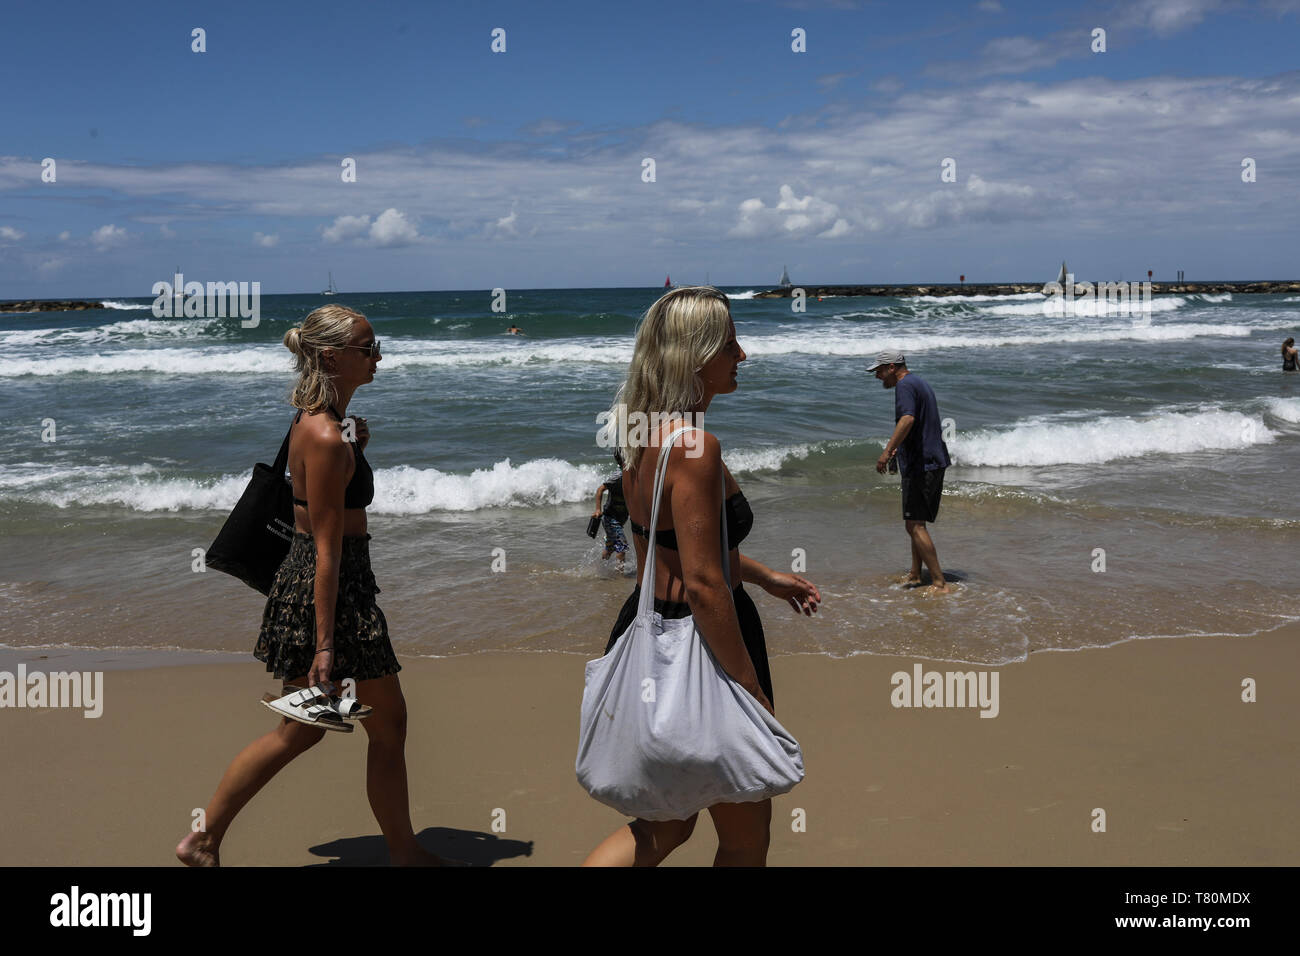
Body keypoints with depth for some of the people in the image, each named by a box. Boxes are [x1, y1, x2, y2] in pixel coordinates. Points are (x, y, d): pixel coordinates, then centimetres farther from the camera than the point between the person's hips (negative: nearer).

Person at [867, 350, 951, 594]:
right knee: (917, 522, 19)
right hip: (934, 462, 11)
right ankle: (914, 575, 28)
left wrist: (887, 451, -33)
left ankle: (939, 583, -11)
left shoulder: (905, 385, -12)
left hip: (919, 464, -11)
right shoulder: (920, 383, 20)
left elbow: (908, 419, -30)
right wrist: (899, 446, 38)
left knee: (914, 525, -10)